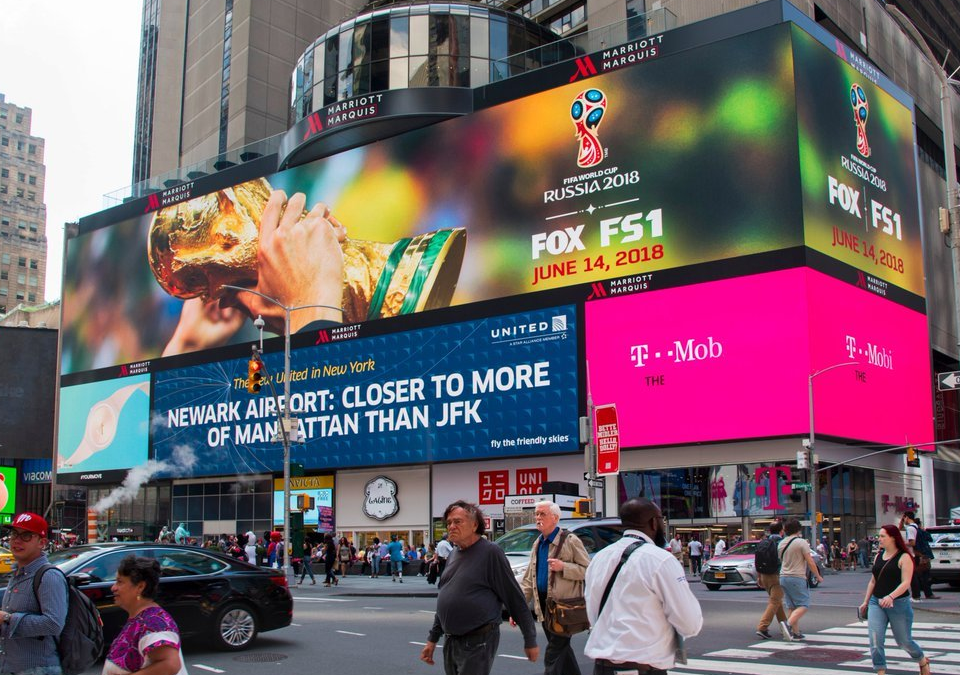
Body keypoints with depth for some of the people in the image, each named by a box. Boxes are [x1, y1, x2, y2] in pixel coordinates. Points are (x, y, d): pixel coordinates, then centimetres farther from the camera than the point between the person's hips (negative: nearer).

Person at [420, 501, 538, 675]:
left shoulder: (490, 552, -12)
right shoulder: (454, 555, 11)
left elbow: (516, 599, -12)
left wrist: (530, 640, -11)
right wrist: (433, 639, 17)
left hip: (477, 642, -8)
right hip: (450, 641, 8)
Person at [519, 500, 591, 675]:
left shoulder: (570, 541, -7)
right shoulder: (538, 544, 14)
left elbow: (587, 570, -10)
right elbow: (528, 580, 15)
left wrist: (563, 567, -22)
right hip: (544, 606, 7)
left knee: (553, 655, -8)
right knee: (562, 650, 15)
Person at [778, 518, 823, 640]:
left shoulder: (781, 543, 10)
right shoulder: (801, 542, -10)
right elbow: (810, 562, -10)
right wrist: (818, 576, 2)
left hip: (784, 577, 7)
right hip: (797, 577, -7)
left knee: (792, 606, 12)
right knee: (803, 605, -4)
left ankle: (796, 632, 10)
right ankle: (788, 624, -24)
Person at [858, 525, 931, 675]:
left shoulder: (904, 557, -9)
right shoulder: (879, 556, 9)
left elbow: (906, 583, -19)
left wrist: (891, 597, -34)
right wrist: (866, 602, 16)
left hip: (899, 604, -5)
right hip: (876, 603, 5)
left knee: (904, 641, 12)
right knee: (875, 641, -11)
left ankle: (923, 662, 40)